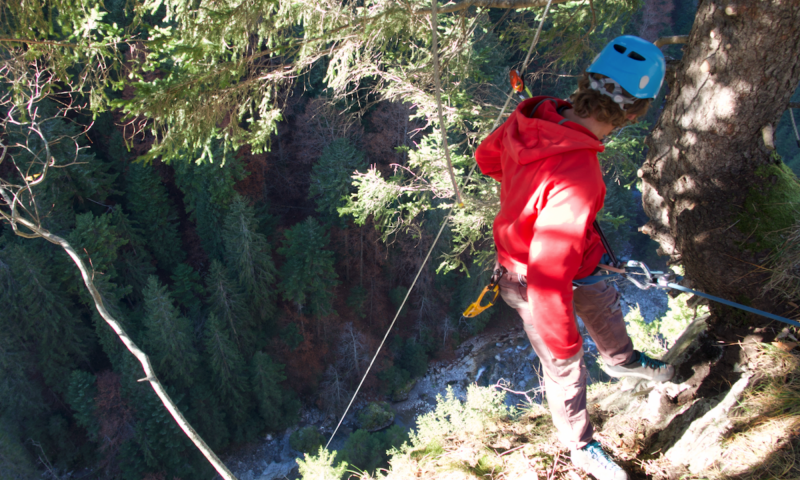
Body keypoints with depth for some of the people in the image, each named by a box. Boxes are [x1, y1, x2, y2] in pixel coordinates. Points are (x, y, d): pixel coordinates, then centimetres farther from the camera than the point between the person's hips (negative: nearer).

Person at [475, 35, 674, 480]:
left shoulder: (536, 116, -22)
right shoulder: (577, 182, -45)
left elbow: (487, 155, 0)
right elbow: (547, 280, -41)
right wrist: (564, 342, -25)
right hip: (533, 286, -8)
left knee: (603, 299, 33)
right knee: (566, 368, 18)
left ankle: (621, 359, 66)